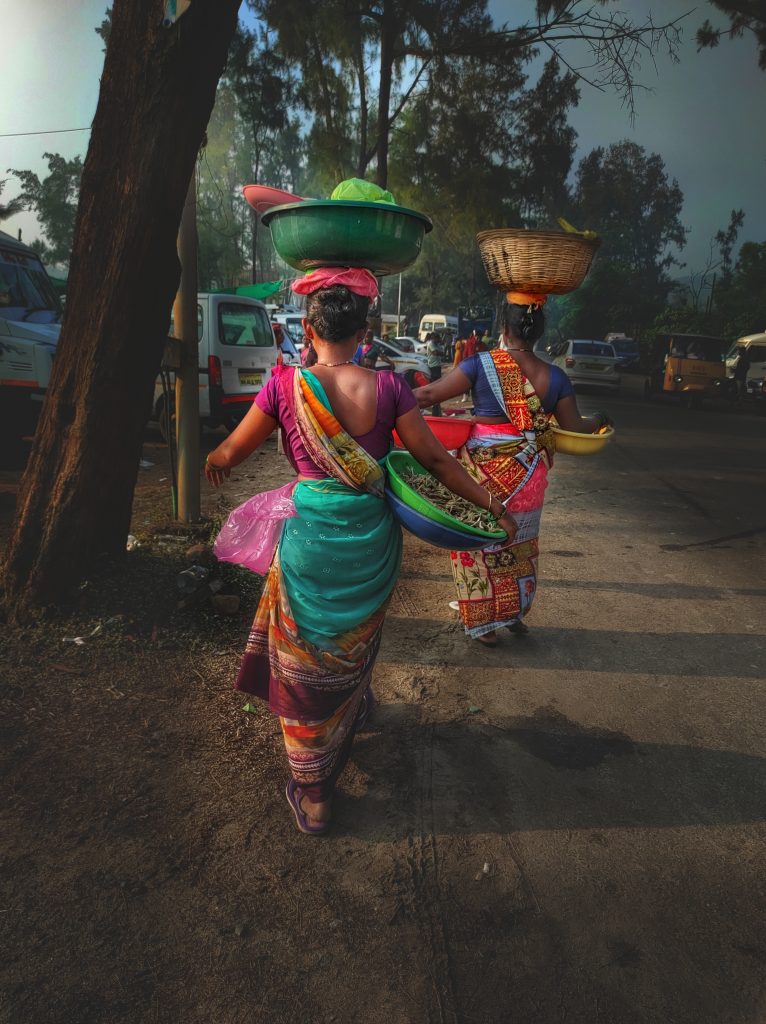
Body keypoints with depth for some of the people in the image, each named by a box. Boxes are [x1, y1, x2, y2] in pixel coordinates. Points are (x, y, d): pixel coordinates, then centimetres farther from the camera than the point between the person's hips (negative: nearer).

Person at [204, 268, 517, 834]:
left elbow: (230, 453, 2)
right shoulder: (387, 386, -7)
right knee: (352, 651, 28)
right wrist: (492, 504, 7)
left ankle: (314, 798, 29)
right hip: (373, 540, 2)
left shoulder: (286, 384, -10)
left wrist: (213, 462, 26)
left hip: (311, 540, -2)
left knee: (304, 667, 15)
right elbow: (435, 458, -4)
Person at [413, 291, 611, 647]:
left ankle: (485, 624, 22)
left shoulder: (483, 364, -12)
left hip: (484, 471, -3)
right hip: (529, 476, 4)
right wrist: (600, 421, 26)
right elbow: (575, 428, 4)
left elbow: (429, 395, -14)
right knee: (520, 543, 22)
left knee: (481, 542, 12)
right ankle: (515, 614, 37)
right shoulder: (554, 376, -2)